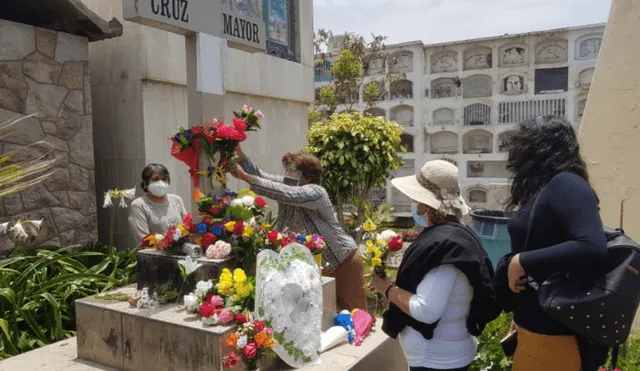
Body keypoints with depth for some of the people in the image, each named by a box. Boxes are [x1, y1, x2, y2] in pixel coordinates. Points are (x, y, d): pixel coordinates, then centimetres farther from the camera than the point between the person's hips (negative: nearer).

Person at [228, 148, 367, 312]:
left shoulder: (315, 192, -24)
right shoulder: (289, 183, -2)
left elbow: (283, 193, -39)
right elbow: (260, 175, -13)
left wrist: (245, 177, -39)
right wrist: (240, 155, -29)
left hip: (343, 262, -7)